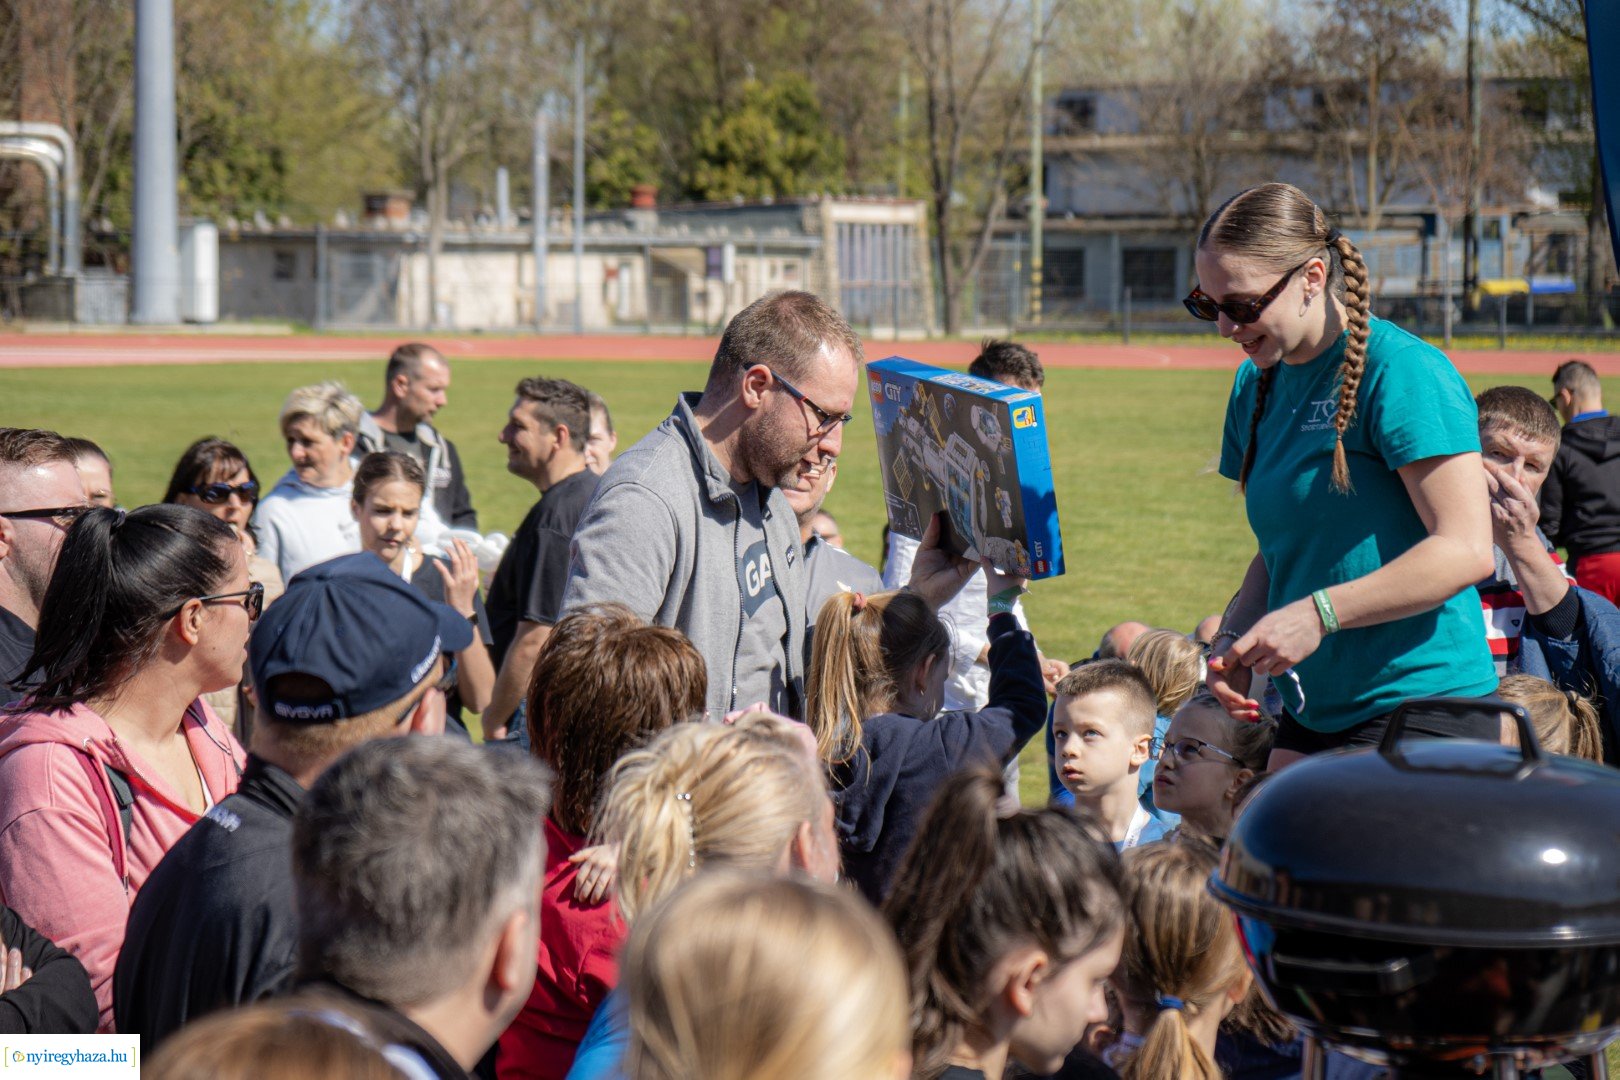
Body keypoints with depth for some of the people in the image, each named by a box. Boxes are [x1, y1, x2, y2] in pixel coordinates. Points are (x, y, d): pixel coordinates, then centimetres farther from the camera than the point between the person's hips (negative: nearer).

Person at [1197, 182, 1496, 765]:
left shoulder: (1402, 371, -12)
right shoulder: (1256, 385, 13)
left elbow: (1465, 551, -18)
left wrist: (1319, 613, -19)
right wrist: (1234, 638, 2)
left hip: (1421, 704, -7)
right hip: (1314, 711, 7)